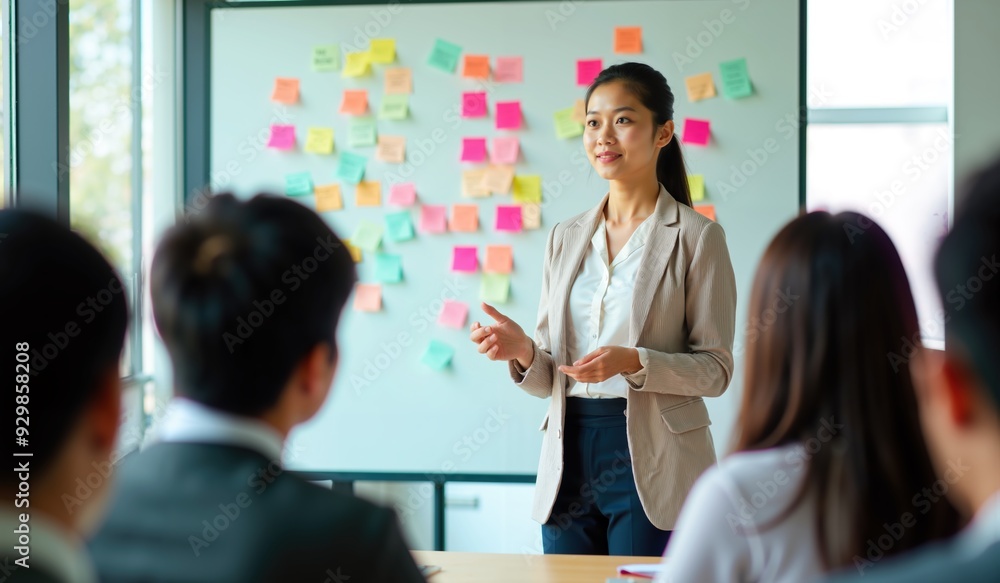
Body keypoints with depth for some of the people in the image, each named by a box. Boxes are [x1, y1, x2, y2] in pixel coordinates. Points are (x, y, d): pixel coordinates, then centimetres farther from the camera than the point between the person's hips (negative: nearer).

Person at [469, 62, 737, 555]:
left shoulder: (697, 237, -3)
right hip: (570, 456, 5)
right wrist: (523, 351, -9)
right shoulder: (565, 238, 12)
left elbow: (716, 368, -6)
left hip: (652, 465, -4)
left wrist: (633, 362, -21)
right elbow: (547, 381, 13)